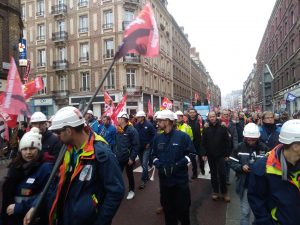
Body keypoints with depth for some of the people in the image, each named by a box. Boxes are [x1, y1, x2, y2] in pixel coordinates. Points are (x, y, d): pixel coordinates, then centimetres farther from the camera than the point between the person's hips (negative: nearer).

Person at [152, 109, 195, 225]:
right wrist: (159, 165, -9)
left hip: (180, 179, -4)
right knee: (167, 207, 19)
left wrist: (177, 165, -19)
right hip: (164, 179, 4)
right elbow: (154, 155, 11)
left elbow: (191, 154, -8)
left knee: (182, 207, 11)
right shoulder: (157, 138, 3)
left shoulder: (183, 136, -10)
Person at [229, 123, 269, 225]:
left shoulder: (264, 148, -8)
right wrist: (241, 167, -20)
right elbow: (231, 162, -3)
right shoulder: (239, 147, -7)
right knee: (245, 212, 10)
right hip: (245, 185, 0)